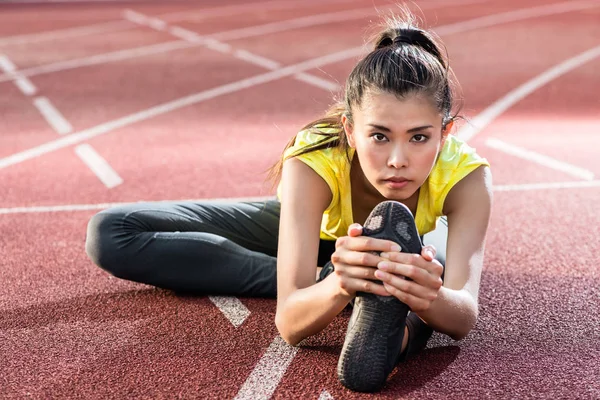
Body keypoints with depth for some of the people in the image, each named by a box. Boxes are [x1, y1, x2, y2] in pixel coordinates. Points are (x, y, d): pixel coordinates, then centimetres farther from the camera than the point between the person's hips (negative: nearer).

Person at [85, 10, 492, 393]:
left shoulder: (466, 174, -36)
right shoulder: (312, 162, -41)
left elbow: (465, 317, -45)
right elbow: (290, 323, -46)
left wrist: (430, 297, -69)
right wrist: (338, 285, -70)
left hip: (403, 237, -1)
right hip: (317, 225, 1)